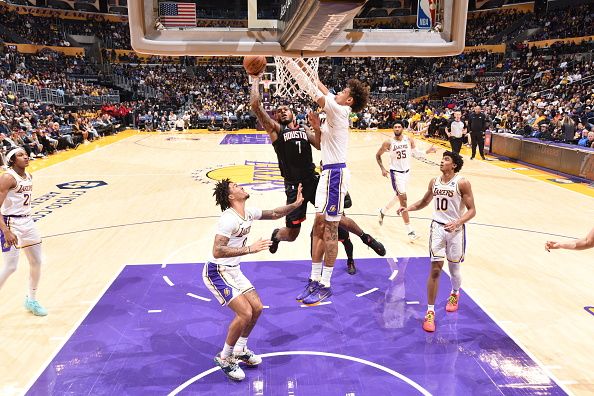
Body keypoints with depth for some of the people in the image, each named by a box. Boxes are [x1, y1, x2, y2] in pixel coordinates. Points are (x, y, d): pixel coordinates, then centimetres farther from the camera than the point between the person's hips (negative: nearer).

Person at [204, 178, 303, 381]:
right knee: (245, 313, -16)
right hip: (217, 272, -9)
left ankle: (240, 350, 28)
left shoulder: (248, 213, 1)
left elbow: (273, 214, 16)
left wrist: (295, 204, 4)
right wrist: (250, 248, -36)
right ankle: (224, 357, 6)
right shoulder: (228, 219, -26)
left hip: (233, 270, 9)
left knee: (257, 307, 7)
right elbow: (217, 251, -35)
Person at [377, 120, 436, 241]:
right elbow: (378, 155, 2)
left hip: (407, 172, 5)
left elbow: (417, 154, 2)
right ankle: (410, 231, -6)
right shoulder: (388, 143, -11)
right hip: (396, 173, -5)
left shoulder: (409, 140, -4)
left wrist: (428, 151, -15)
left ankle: (383, 211, 48)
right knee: (403, 200, -10)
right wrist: (382, 169, -8)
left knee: (399, 197, 20)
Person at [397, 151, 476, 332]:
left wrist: (458, 222, -27)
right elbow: (424, 201, 20)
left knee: (454, 268, 13)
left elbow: (472, 210, -11)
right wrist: (408, 208, 4)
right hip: (437, 227, 3)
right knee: (435, 269, -3)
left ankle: (455, 293, 48)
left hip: (456, 229, -3)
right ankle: (430, 312, 3)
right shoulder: (434, 182, 5)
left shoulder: (462, 183, -10)